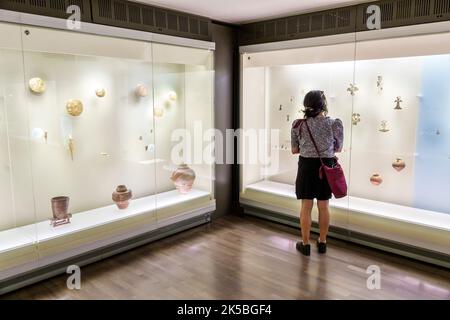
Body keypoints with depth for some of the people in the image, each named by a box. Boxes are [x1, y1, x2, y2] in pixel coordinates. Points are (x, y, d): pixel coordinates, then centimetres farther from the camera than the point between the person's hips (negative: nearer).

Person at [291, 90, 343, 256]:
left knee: (306, 206, 9)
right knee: (324, 206, 14)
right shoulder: (335, 124, -8)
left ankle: (305, 244, 18)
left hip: (307, 166, 0)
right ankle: (322, 242, 28)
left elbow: (294, 150, 1)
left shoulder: (298, 124, -6)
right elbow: (338, 148, 4)